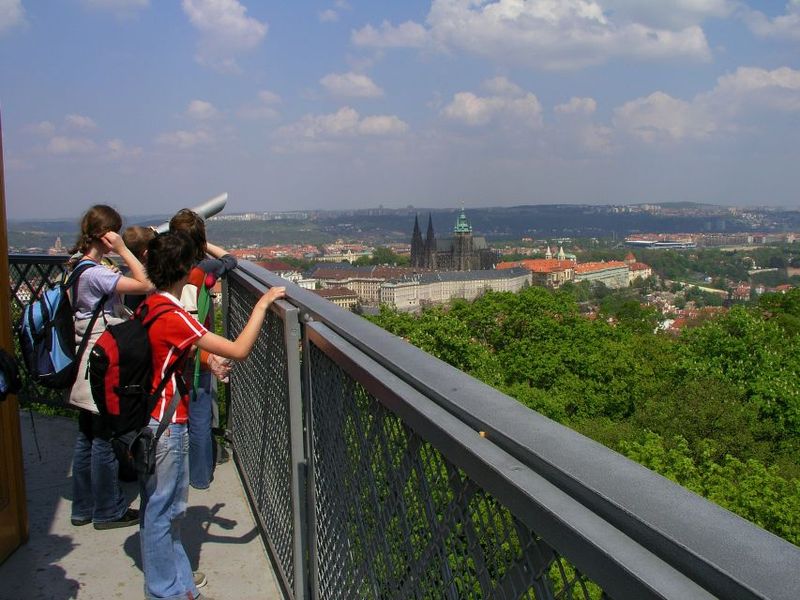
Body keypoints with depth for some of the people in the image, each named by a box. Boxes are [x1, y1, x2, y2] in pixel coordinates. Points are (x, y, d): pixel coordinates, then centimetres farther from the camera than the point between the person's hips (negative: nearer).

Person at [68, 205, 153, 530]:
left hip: (86, 362, 10)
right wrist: (123, 250, -20)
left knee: (87, 437, 16)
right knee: (105, 439, 2)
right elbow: (145, 284, -25)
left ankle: (84, 507, 27)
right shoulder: (96, 273, -20)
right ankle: (108, 511, 15)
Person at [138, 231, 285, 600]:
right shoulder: (174, 317, -23)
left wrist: (207, 359, 13)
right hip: (165, 425, -9)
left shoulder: (147, 308, 4)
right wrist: (263, 303, -17)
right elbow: (239, 350, -24)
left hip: (148, 420, 9)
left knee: (160, 506, 20)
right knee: (162, 509, 4)